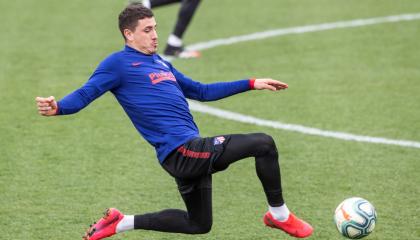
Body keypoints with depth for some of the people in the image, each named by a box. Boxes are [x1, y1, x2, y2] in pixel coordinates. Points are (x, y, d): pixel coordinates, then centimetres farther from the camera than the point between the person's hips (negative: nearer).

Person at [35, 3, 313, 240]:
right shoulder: (119, 63, -4)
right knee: (263, 144, -11)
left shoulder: (159, 62, 21)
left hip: (190, 152, 10)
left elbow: (201, 91, 30)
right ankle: (280, 215, 6)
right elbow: (85, 94, -11)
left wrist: (252, 84, 29)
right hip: (181, 151, -9)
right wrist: (57, 107, -33)